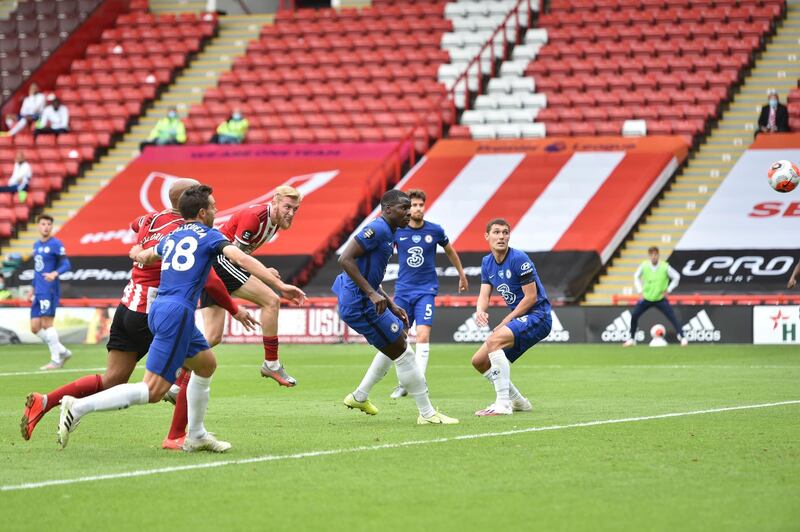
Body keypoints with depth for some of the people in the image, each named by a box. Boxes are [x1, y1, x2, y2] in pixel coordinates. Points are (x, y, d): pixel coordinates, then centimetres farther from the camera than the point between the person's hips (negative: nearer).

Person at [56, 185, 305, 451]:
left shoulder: (172, 237, 21)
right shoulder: (209, 236, 1)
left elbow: (144, 256, 39)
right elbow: (242, 259, -13)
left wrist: (138, 253, 65)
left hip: (158, 308, 9)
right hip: (177, 313, -9)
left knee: (207, 364, 25)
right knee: (152, 391, -12)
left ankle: (196, 436, 28)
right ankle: (79, 407, -21)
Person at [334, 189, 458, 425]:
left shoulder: (388, 233, 15)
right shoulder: (377, 229, -16)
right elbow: (345, 259, -25)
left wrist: (391, 306, 17)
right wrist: (372, 294, -27)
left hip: (367, 300, 11)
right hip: (360, 305, -11)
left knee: (397, 343, 26)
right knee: (402, 353, -5)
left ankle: (360, 396, 31)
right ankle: (427, 414, 2)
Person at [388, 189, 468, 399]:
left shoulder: (435, 231, -4)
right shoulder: (397, 231, -4)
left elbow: (450, 252, 14)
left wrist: (462, 275, 25)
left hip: (426, 290, -2)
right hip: (403, 289, 2)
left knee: (423, 335, -17)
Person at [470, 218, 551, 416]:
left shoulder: (519, 259, -16)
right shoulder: (487, 263, 8)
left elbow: (531, 297, -18)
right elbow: (484, 296, 3)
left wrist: (506, 322, -15)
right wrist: (480, 311, -21)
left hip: (537, 316, -9)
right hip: (517, 319, 9)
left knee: (494, 341, -31)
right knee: (479, 361, 5)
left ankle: (503, 404, -32)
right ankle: (517, 401, 21)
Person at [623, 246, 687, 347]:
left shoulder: (665, 267, -13)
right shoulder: (644, 265, -8)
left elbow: (676, 277, 0)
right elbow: (636, 277, 10)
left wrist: (668, 290, -4)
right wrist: (640, 291, 2)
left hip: (660, 299, -2)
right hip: (646, 298, 2)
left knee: (673, 317, -16)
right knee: (634, 316, -4)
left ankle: (682, 338, -12)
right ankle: (632, 339, 14)